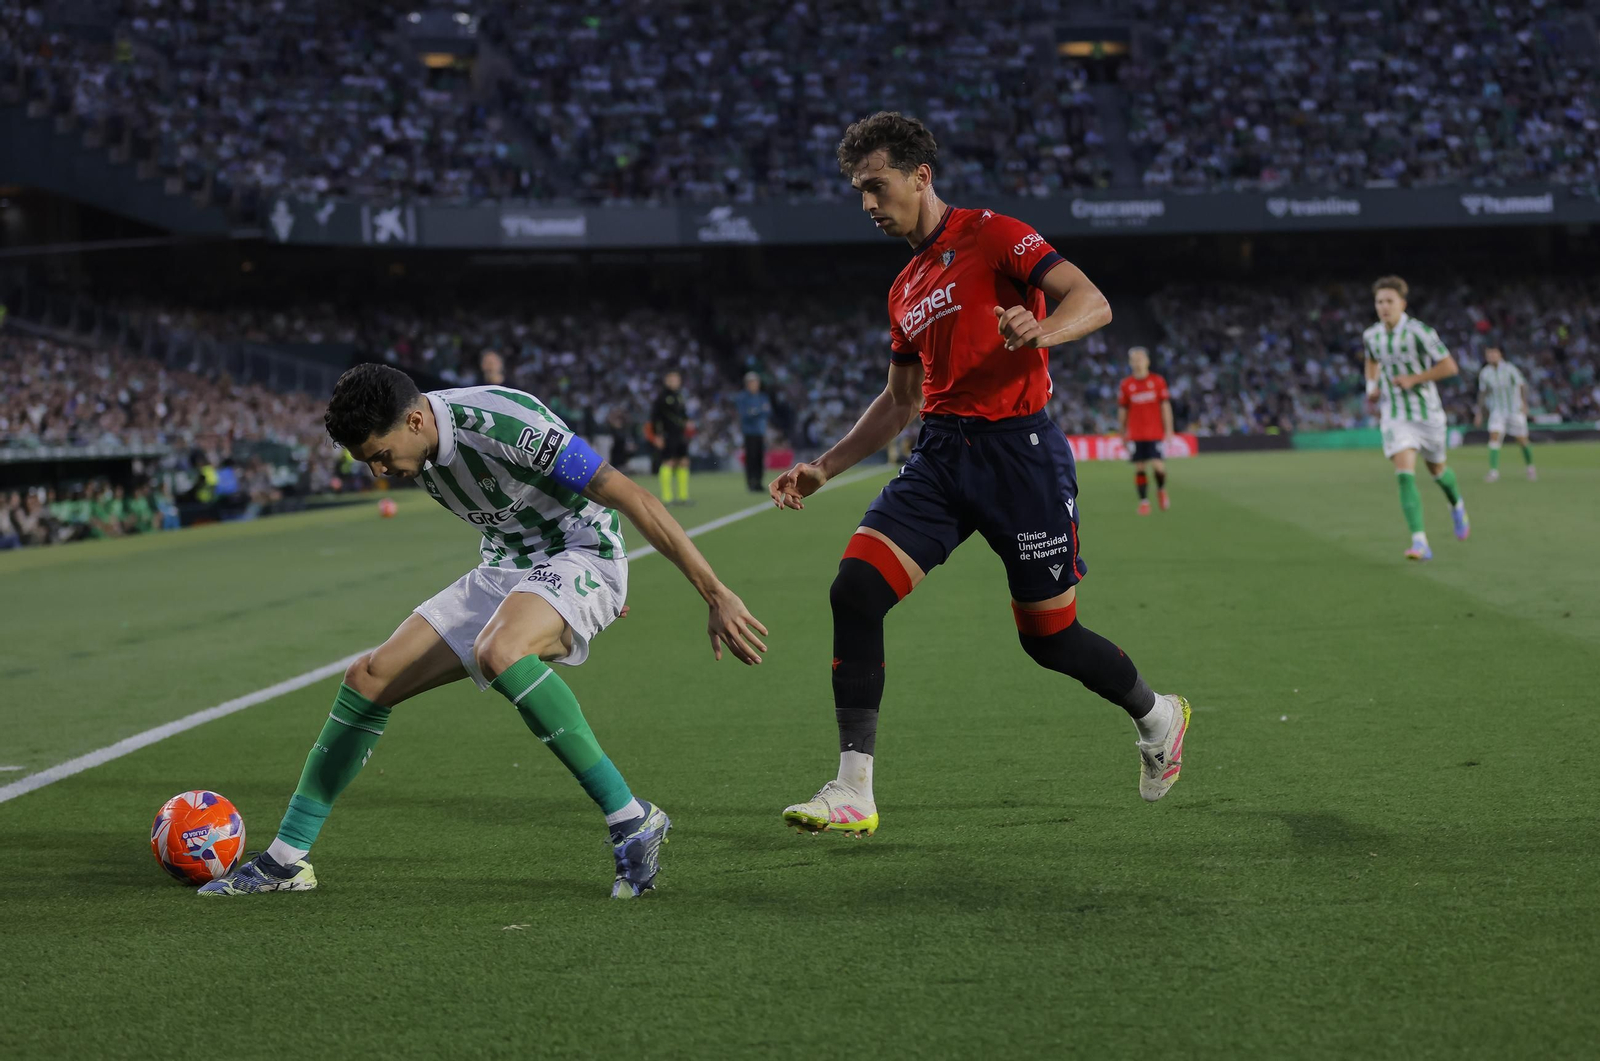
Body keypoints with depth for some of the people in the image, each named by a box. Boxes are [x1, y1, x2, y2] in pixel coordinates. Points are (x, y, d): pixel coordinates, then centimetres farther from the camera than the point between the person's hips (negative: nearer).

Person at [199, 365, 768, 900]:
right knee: (370, 677, 0)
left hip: (581, 555, -8)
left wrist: (718, 597, -28)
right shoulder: (420, 445, -2)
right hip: (506, 567, 8)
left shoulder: (504, 423, -29)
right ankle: (286, 859, 10)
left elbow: (634, 500, -27)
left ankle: (631, 820, -30)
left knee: (498, 653, -38)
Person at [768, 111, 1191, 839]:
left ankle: (1156, 716, 35)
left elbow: (1092, 302, -15)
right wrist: (823, 468, 19)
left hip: (1019, 452, -6)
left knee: (1049, 636, 3)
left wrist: (1036, 332, -36)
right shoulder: (905, 290, 18)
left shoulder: (990, 236, -4)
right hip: (941, 456, 6)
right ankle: (853, 792, -14)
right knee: (854, 589, -15)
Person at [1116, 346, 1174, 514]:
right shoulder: (1126, 385, 4)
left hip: (1155, 433, -1)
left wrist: (1169, 431, -2)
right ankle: (1143, 501, 6)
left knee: (1158, 465, -12)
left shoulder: (1157, 381, 2)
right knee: (1139, 468, -2)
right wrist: (1122, 434, 10)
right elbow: (1122, 411, 9)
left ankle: (1161, 490, 17)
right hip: (1135, 435, 1)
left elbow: (1165, 406, 3)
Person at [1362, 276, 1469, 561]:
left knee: (1437, 469, 17)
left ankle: (1457, 505, 53)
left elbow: (1449, 367, -14)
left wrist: (1413, 379, -20)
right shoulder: (1371, 336, 0)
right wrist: (1372, 385, 5)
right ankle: (1420, 542, -22)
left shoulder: (1419, 332, -16)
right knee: (1405, 475, -17)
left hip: (1427, 413, -2)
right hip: (1395, 417, 2)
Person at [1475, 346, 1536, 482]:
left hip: (1515, 410, -2)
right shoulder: (1484, 373, -2)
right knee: (1494, 437, -17)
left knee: (1522, 440, 4)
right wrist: (1479, 413, 10)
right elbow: (1482, 393, 10)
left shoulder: (1509, 369, -11)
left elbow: (1522, 386, -5)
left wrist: (1524, 404, -16)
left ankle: (1530, 467, 27)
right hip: (1497, 411, 2)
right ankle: (1493, 470, -18)